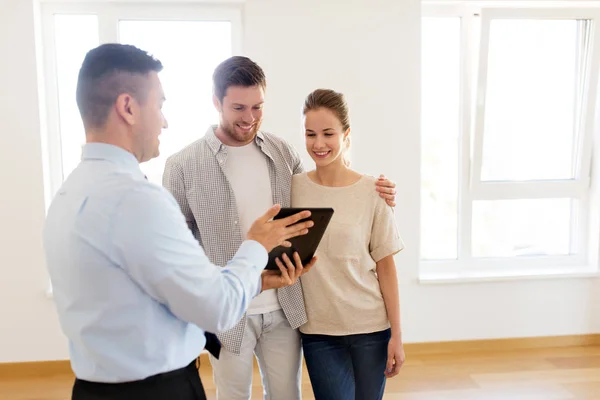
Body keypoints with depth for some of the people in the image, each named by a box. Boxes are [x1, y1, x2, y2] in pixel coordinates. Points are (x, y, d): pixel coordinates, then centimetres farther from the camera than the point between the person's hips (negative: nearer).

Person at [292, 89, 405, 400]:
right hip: (317, 330, 1)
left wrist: (396, 334, -2)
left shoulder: (372, 192, -7)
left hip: (371, 326, 0)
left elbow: (385, 266, -3)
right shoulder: (293, 188, -3)